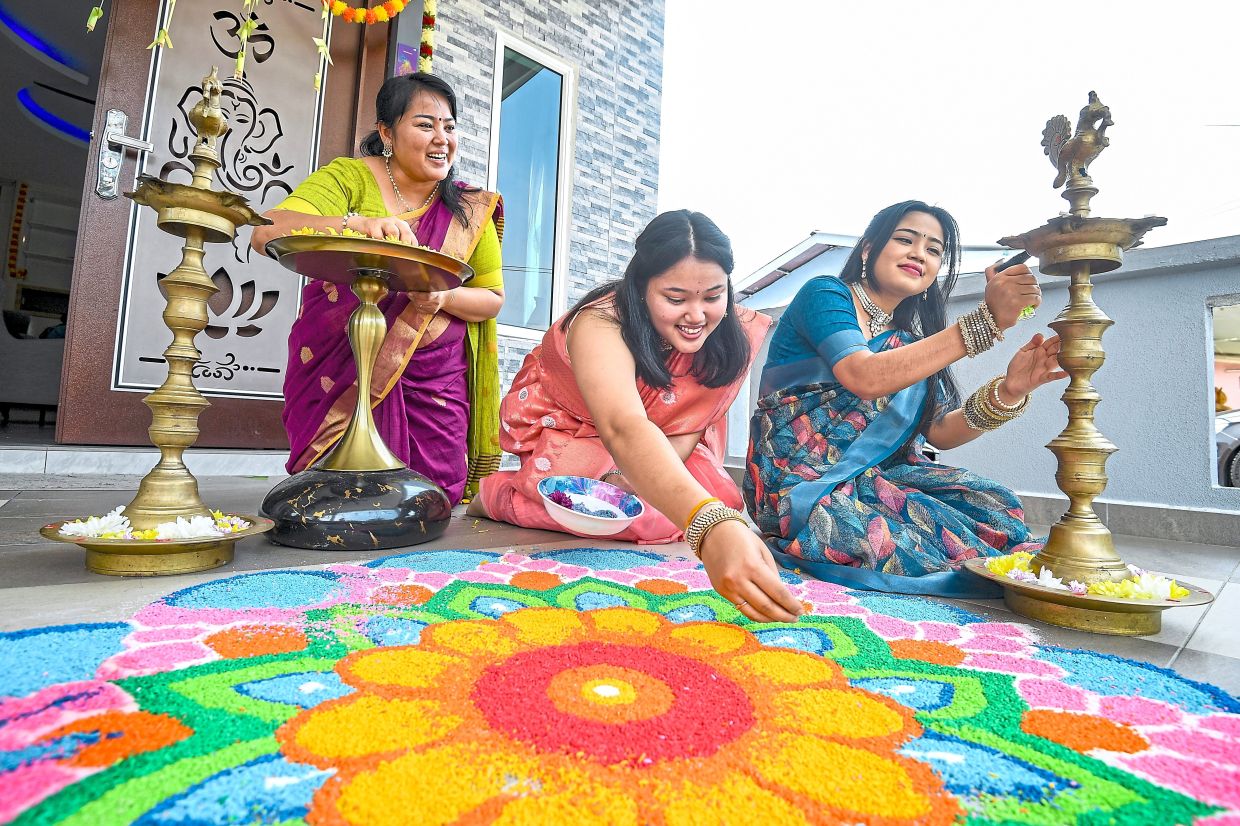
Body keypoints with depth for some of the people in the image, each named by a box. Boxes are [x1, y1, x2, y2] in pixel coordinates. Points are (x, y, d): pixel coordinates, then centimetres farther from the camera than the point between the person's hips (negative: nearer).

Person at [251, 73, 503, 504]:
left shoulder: (470, 209, 6)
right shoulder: (350, 177, -3)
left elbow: (492, 298, 6)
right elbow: (266, 233, -17)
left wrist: (443, 297, -16)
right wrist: (356, 223, -36)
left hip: (433, 382, 2)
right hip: (338, 375, -1)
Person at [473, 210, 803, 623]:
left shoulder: (731, 334, -15)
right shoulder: (601, 326, -33)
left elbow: (690, 420, -11)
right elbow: (624, 430, -51)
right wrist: (711, 527, -65)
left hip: (653, 452, 6)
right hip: (565, 432, -5)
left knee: (720, 496, -18)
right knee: (655, 517, -29)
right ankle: (497, 494, -7)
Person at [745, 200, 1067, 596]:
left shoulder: (908, 337, 15)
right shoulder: (825, 294, -4)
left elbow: (939, 432, 5)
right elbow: (865, 378, -23)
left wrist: (1008, 391, -14)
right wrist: (987, 320, -23)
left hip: (884, 475, 6)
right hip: (804, 482, -6)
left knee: (993, 505, -19)